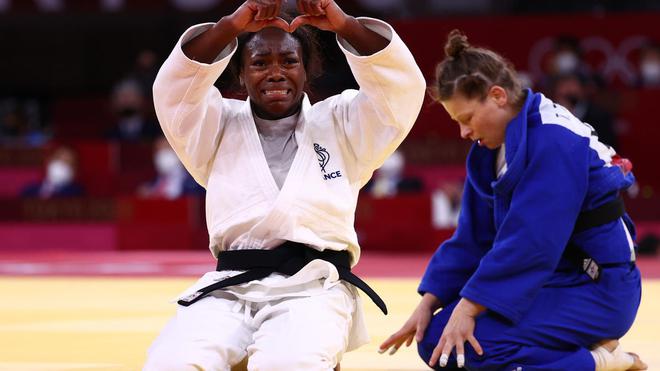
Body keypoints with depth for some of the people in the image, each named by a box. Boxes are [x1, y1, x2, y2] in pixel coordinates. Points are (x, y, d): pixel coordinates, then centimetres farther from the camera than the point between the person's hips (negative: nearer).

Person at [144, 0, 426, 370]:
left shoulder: (339, 124, 16)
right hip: (230, 288, 2)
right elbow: (175, 90, -2)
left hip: (315, 288, -1)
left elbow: (402, 89, 1)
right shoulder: (220, 127, 17)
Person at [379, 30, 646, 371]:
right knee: (436, 340, 0)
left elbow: (531, 241, -28)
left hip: (598, 290, -10)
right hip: (550, 280, 10)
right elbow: (472, 240, 10)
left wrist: (469, 306, -27)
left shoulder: (553, 141, -22)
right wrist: (428, 303, 1)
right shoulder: (490, 151, 7)